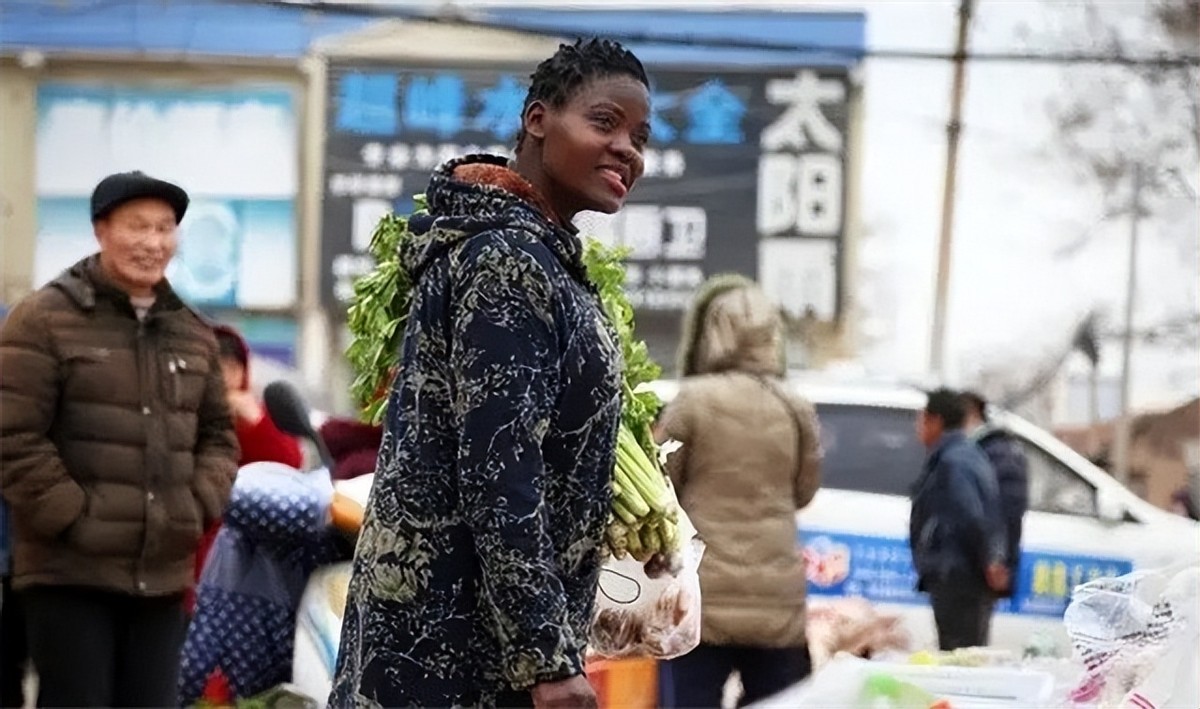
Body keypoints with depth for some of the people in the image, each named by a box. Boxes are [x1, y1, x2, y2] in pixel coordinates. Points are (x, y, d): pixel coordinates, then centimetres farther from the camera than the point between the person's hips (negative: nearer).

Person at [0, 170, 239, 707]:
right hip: (71, 573, -6)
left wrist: (200, 507, 4)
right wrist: (71, 518, -13)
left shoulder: (193, 334, 16)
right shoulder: (45, 320, -4)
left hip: (163, 575, 6)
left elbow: (218, 435, 21)